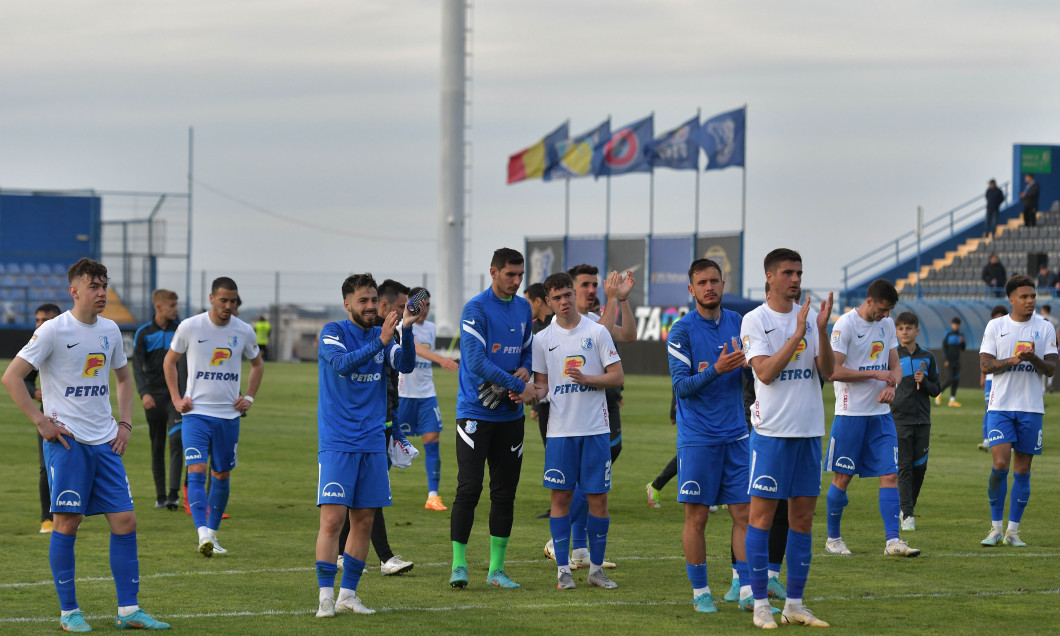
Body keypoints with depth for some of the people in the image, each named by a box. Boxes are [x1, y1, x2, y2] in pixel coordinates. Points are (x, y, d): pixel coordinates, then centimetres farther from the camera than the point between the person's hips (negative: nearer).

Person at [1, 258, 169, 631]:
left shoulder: (110, 331, 10)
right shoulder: (53, 331, -8)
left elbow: (122, 377, 26)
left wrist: (125, 423, 14)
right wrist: (41, 421, -12)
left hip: (105, 443, 6)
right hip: (66, 440, -6)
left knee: (125, 521, 1)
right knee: (67, 522, -5)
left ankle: (128, 611, 6)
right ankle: (69, 611, 5)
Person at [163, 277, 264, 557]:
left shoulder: (244, 332, 1)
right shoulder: (190, 327, -5)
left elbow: (257, 364, 20)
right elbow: (170, 360, 10)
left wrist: (249, 397, 8)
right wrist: (176, 399, 2)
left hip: (229, 415, 3)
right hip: (196, 412, -3)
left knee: (222, 476, 9)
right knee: (196, 471, -16)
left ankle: (212, 533, 22)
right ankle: (203, 534, -26)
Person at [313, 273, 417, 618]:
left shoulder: (382, 335, 10)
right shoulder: (333, 332, -4)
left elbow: (406, 365, -6)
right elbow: (342, 363, -22)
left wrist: (406, 331, -22)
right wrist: (380, 342, -32)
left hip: (372, 443, 5)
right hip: (337, 443, -5)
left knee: (363, 521, 6)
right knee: (332, 519, -11)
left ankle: (348, 594, 15)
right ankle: (326, 596, -6)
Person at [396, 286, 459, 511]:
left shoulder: (430, 327, 13)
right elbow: (416, 348, -29)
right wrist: (440, 359, -43)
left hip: (426, 393, 6)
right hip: (403, 392, -6)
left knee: (432, 439, -5)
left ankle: (433, 496, -6)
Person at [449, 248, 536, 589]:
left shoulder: (524, 308, 11)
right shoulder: (476, 309, -10)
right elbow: (476, 361, -18)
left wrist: (525, 368, -2)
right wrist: (520, 386, -17)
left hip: (510, 415, 6)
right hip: (475, 412, -6)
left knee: (505, 493, 6)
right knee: (469, 489, -9)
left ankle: (496, 568, 11)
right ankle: (458, 565, -2)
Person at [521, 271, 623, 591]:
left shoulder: (597, 332, 2)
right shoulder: (543, 339, 7)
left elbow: (618, 376, 0)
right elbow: (541, 384, 11)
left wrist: (587, 379, -15)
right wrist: (530, 394, -11)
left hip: (595, 429, -1)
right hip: (560, 429, 1)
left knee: (598, 497, 1)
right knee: (561, 495, -1)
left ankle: (596, 568, 11)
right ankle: (563, 569, 6)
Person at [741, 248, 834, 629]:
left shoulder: (809, 317, 8)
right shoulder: (754, 321, -5)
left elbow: (828, 370, 1)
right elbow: (765, 372, -16)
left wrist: (821, 329, -14)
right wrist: (798, 333, -20)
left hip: (809, 432, 5)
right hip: (771, 430, -5)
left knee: (803, 516, 7)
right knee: (762, 514, -3)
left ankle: (794, 604, 13)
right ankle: (760, 604, 4)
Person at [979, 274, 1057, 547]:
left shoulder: (1045, 328, 5)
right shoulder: (996, 326, 3)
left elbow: (1051, 368, 2)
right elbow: (985, 364, -2)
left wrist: (1034, 359, -19)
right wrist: (1012, 360, -18)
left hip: (1031, 407, 2)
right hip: (1001, 405, -2)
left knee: (1022, 470, 3)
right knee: (1000, 464, -13)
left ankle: (1013, 530, 10)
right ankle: (996, 527, -1)